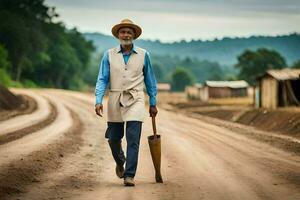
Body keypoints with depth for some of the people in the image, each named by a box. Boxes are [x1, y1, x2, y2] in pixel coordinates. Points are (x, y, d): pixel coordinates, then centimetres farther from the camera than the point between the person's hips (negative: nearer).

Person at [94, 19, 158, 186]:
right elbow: (102, 79, 1)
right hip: (115, 100, 2)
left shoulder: (143, 55, 3)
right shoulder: (109, 55, 3)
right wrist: (98, 101, -11)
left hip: (135, 100, -1)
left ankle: (129, 175, -8)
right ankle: (120, 163, 40)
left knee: (133, 139, -11)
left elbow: (150, 80, 10)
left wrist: (153, 104, 10)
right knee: (113, 138, 10)